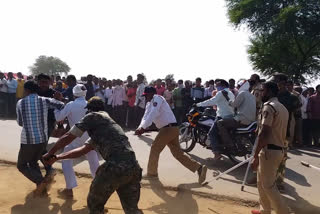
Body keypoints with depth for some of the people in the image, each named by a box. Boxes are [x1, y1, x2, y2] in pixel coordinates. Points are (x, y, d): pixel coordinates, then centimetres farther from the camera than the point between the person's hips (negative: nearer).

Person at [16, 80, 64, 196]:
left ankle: (40, 181, -5)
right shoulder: (45, 101, -1)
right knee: (33, 162, 25)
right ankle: (40, 186, 15)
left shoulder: (20, 103, -2)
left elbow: (20, 122, 9)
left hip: (28, 140, -3)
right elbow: (63, 107, -3)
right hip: (43, 139, 3)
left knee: (22, 165, 16)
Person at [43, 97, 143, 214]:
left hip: (116, 166, -8)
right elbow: (83, 150, 33)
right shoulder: (99, 130, 33)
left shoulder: (93, 116, 10)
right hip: (133, 166, 8)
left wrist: (50, 154, 25)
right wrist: (56, 157, 36)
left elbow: (68, 138, 11)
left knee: (94, 204, 17)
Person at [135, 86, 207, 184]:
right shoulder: (149, 103, 20)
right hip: (171, 129, 9)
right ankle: (199, 168, 9)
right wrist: (140, 128, -8)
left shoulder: (157, 98, -8)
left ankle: (152, 173, 13)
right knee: (177, 153, 9)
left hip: (169, 128, -9)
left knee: (155, 149, -1)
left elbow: (153, 113, -23)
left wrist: (143, 127, -29)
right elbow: (146, 117, 11)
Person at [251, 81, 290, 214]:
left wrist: (255, 156, -20)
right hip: (279, 149, 10)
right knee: (262, 182, 20)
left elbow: (264, 133, -22)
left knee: (269, 186, -1)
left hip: (269, 150, -10)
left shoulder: (269, 107, -15)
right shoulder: (283, 108, 16)